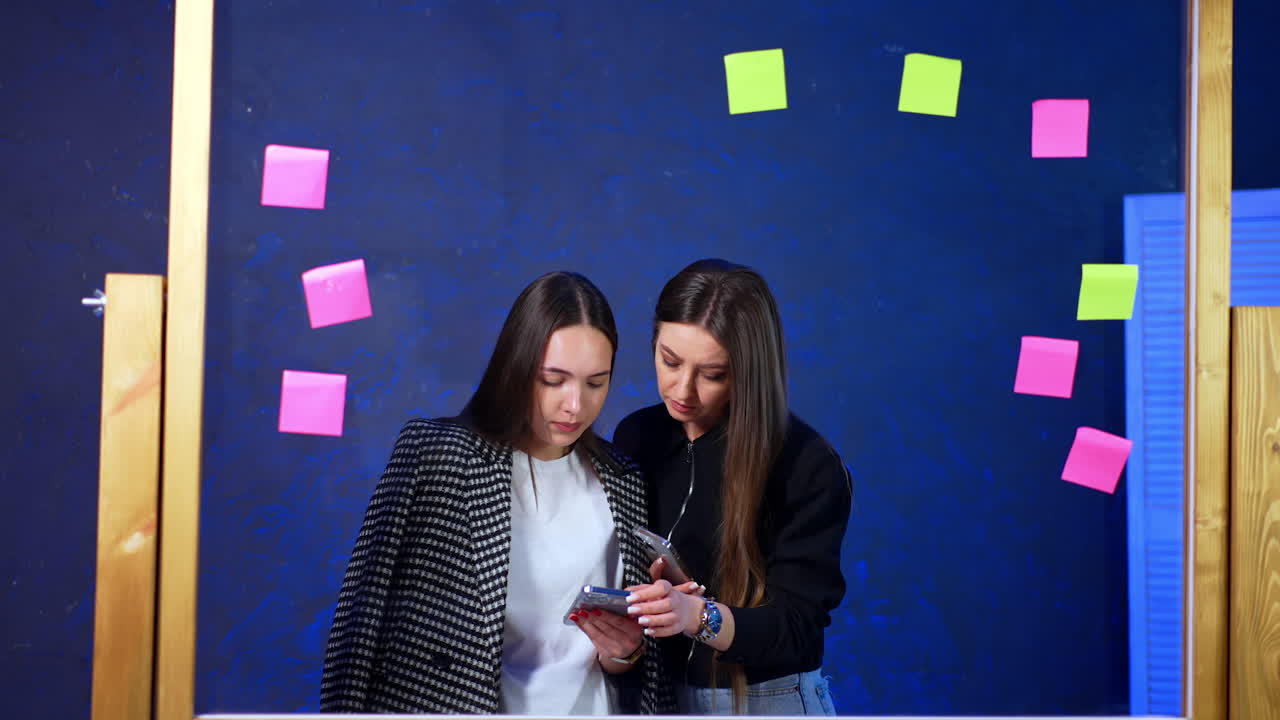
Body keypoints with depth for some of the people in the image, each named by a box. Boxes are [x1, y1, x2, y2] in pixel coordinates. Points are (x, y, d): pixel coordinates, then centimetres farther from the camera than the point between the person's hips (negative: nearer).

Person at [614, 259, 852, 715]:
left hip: (766, 703, -4)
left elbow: (795, 627, -18)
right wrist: (643, 599, -18)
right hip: (652, 694, 4)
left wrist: (697, 616, -35)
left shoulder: (808, 466, -16)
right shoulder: (635, 437, -1)